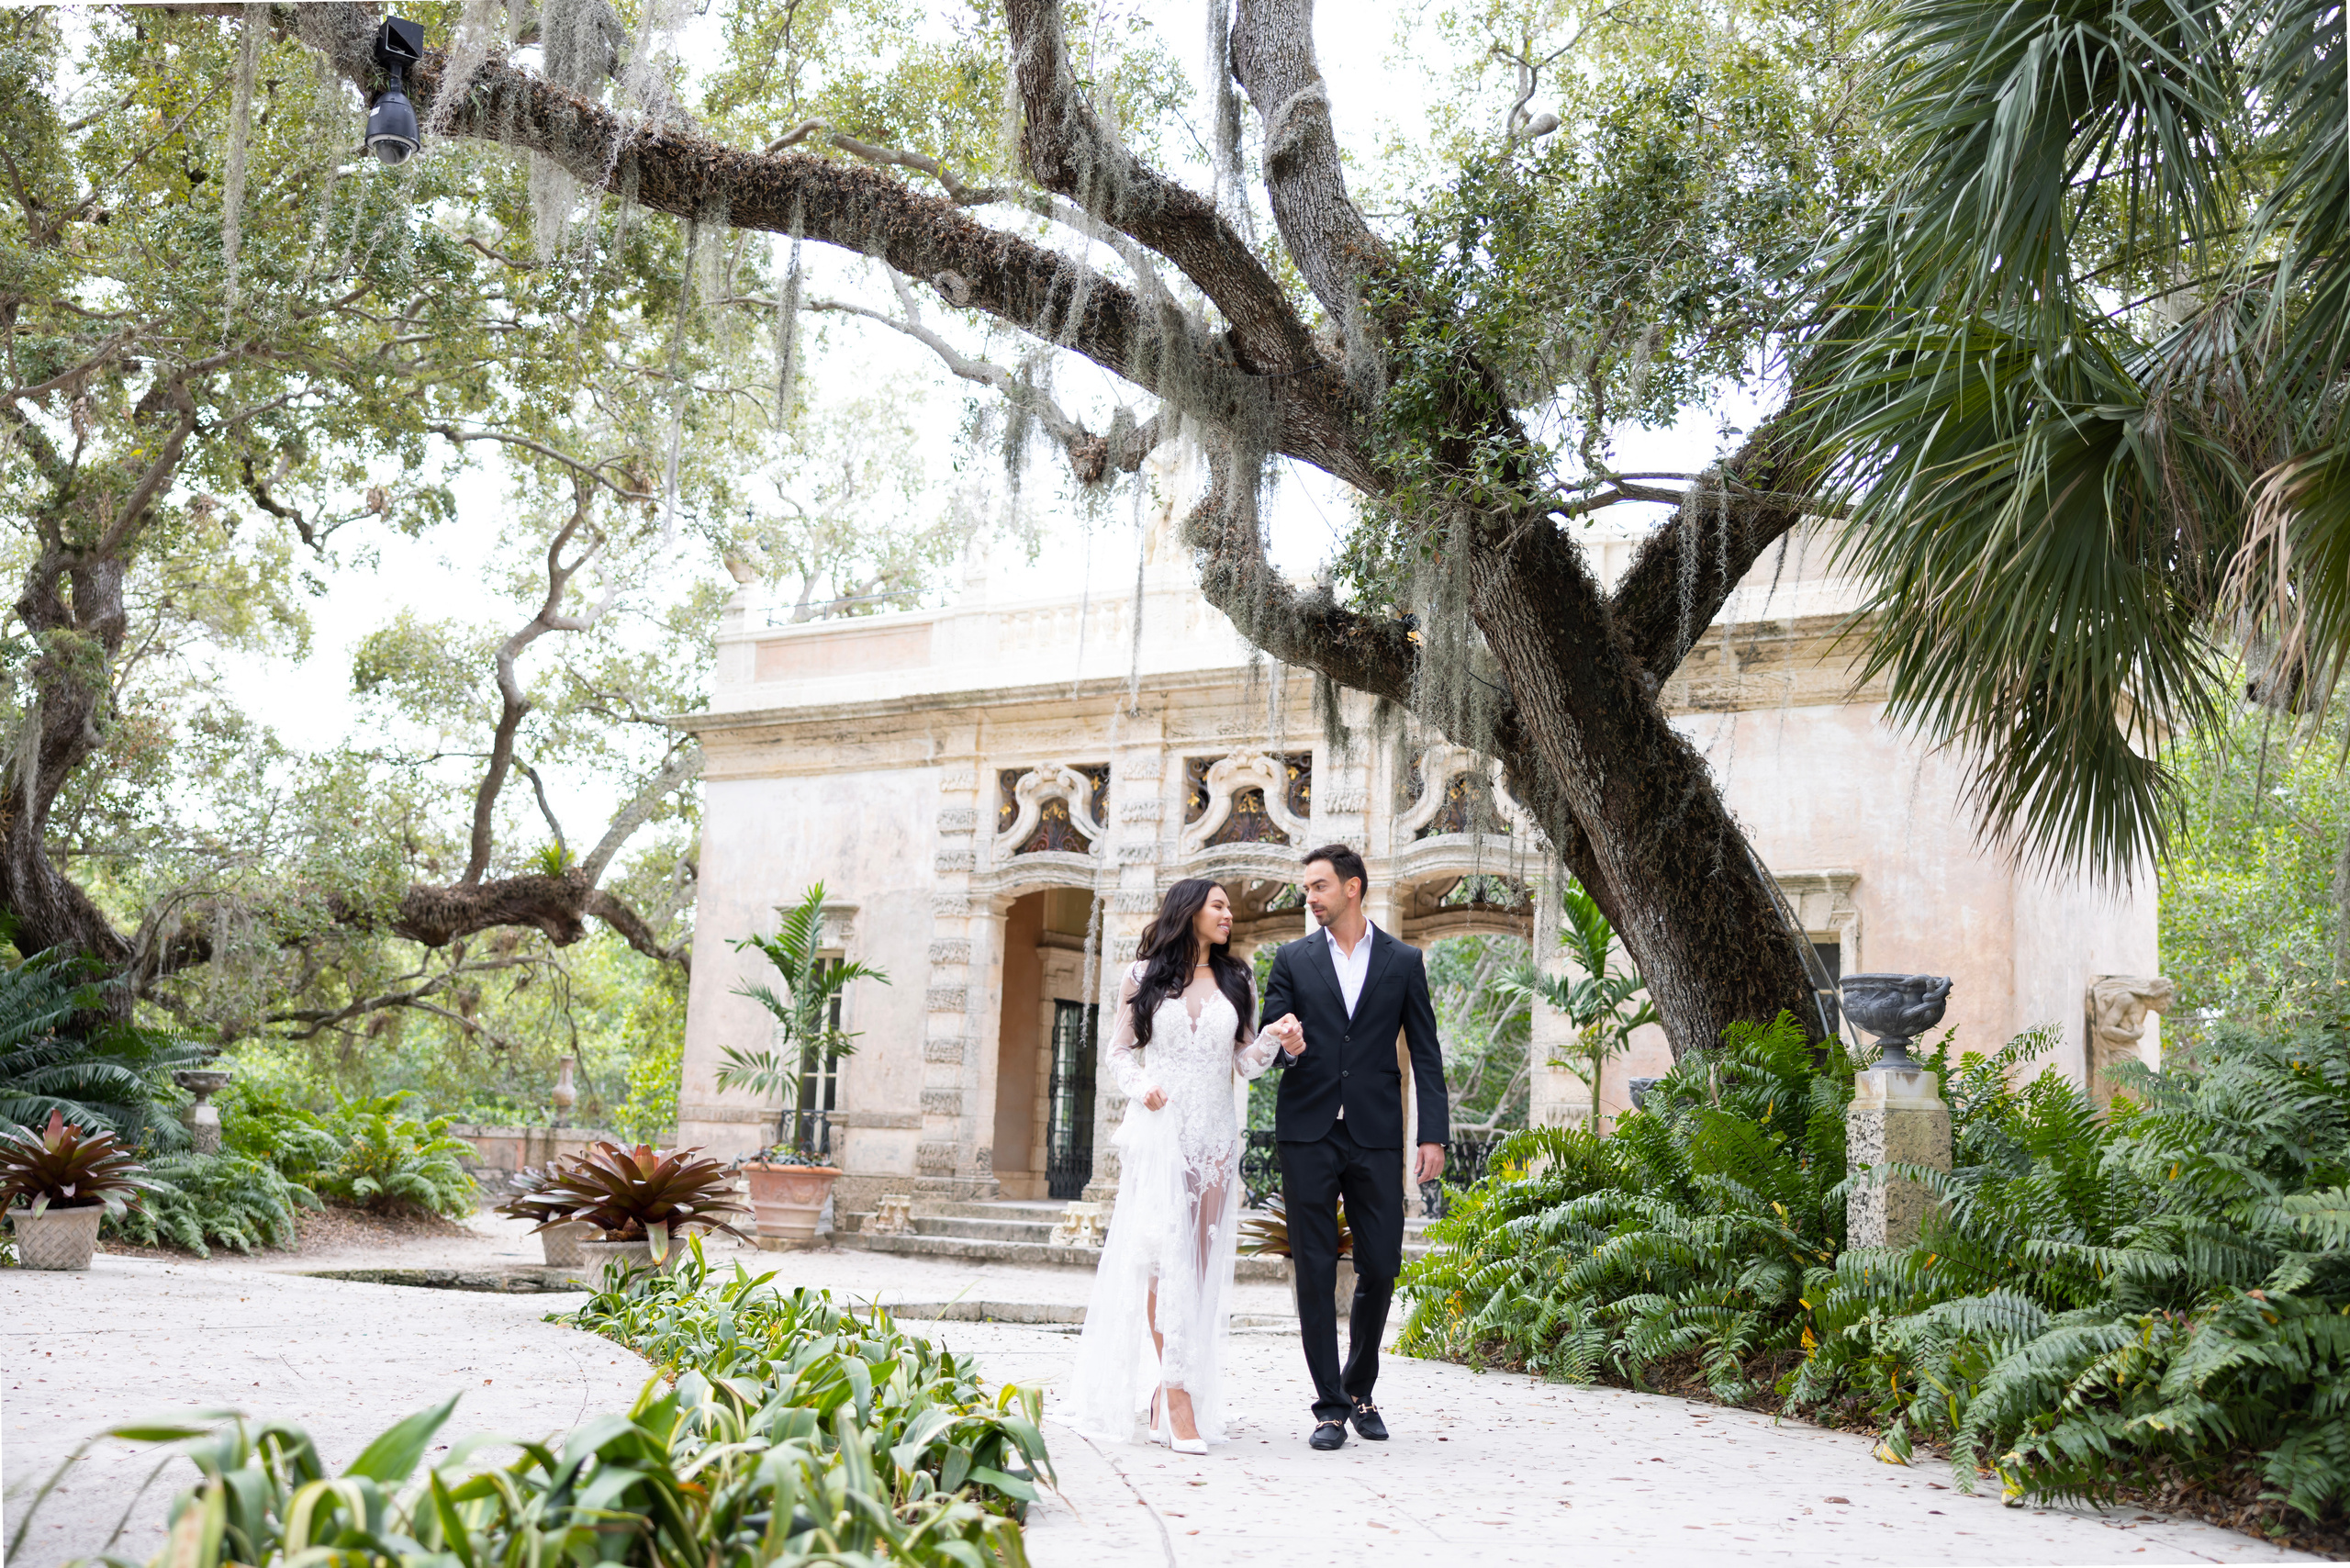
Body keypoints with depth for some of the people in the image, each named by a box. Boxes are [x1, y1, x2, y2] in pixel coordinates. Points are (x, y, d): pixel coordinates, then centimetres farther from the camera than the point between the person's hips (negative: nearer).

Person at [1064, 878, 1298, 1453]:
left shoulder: (1235, 982, 14)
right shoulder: (1144, 976, 8)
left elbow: (1244, 1062, 12)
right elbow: (1120, 1049, 11)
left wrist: (1272, 1038, -8)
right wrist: (1140, 1088, -7)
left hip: (1213, 1134, 3)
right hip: (1157, 1129, -3)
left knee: (1200, 1260, 0)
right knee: (1161, 1253, -14)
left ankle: (1164, 1390, 8)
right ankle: (1177, 1396, -15)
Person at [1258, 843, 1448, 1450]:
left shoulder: (1403, 961, 8)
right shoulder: (1293, 960, 9)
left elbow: (1425, 1053, 6)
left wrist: (1433, 1135, -2)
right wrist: (1287, 1047, -16)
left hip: (1376, 1135, 0)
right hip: (1308, 1133, 0)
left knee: (1380, 1267, 1)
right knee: (1315, 1272, 0)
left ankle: (1360, 1389, 22)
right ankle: (1330, 1406, 7)